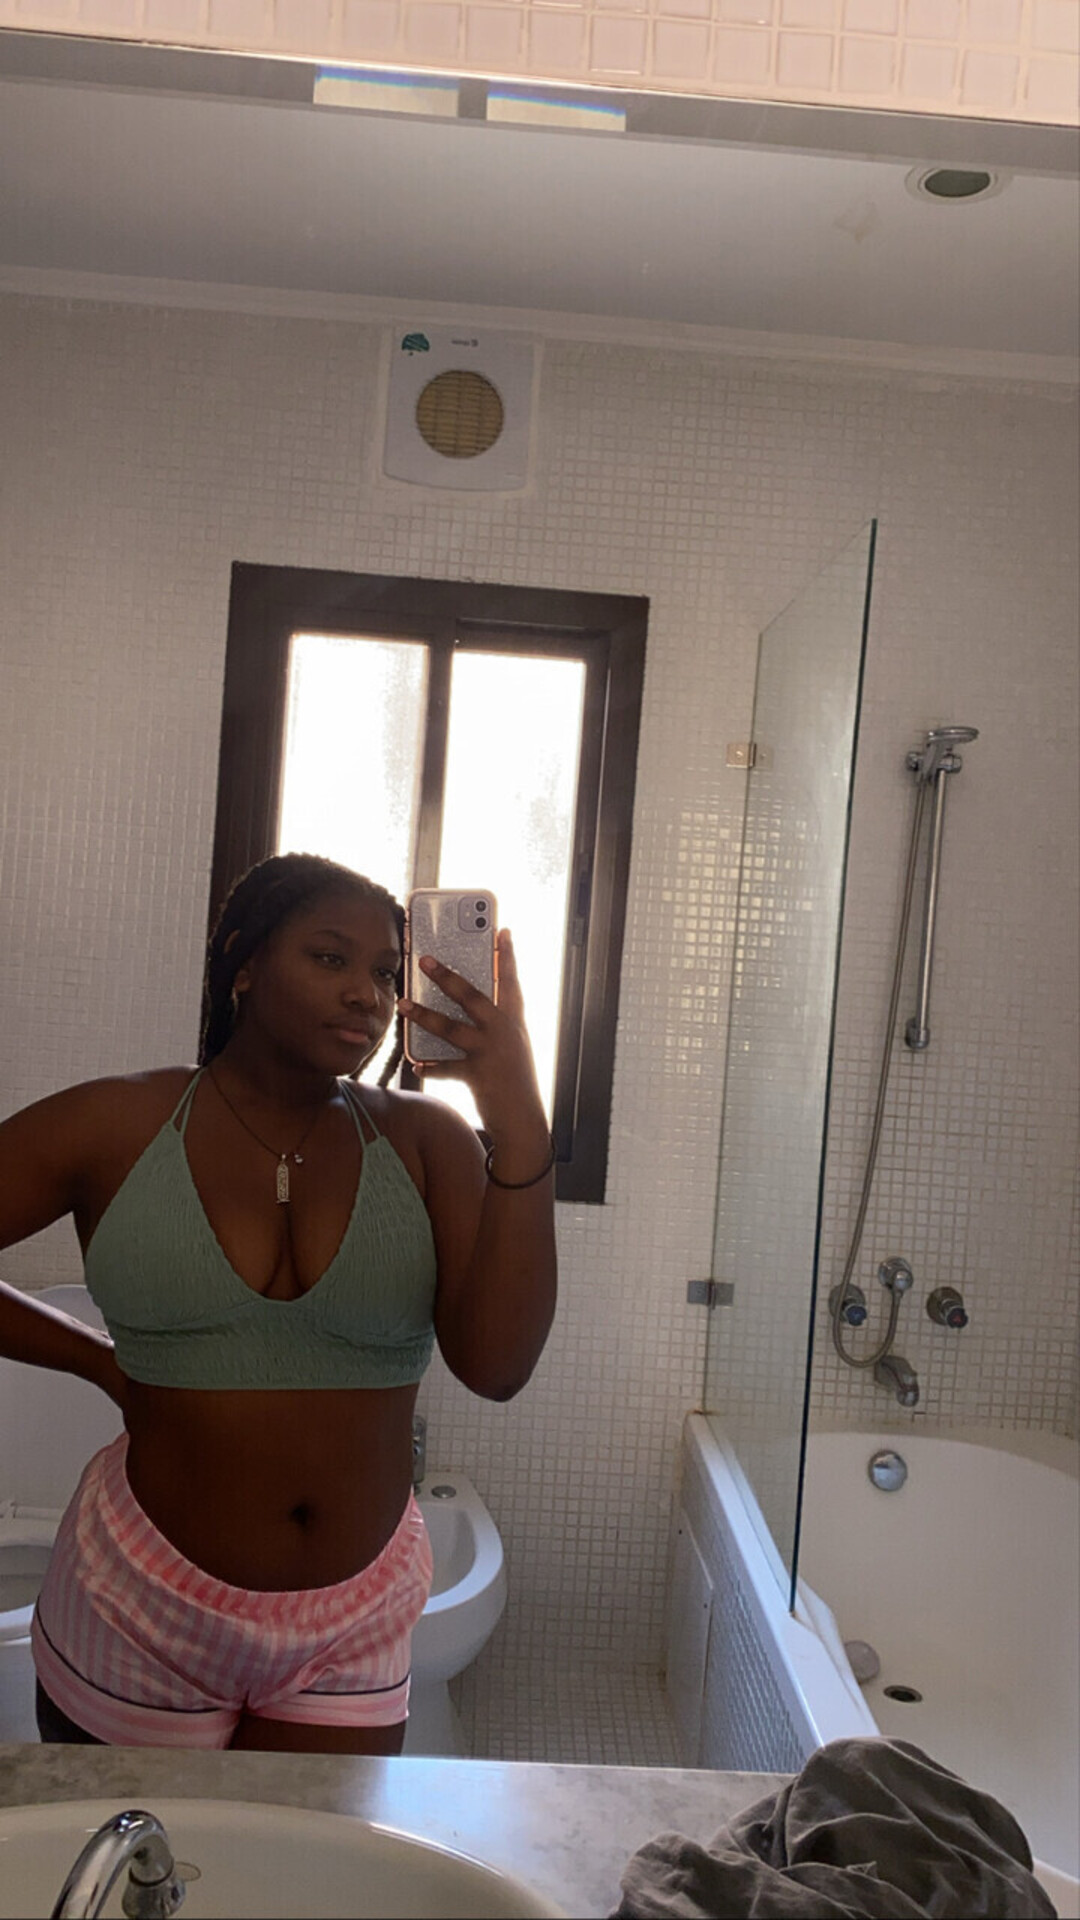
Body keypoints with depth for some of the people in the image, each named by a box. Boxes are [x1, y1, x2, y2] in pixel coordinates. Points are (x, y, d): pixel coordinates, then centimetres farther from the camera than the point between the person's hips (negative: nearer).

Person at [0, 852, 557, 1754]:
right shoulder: (116, 1129, -7)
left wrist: (520, 1127, -25)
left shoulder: (425, 1142, -5)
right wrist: (104, 1361, -4)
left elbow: (495, 1366, -17)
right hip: (144, 1612, 0)